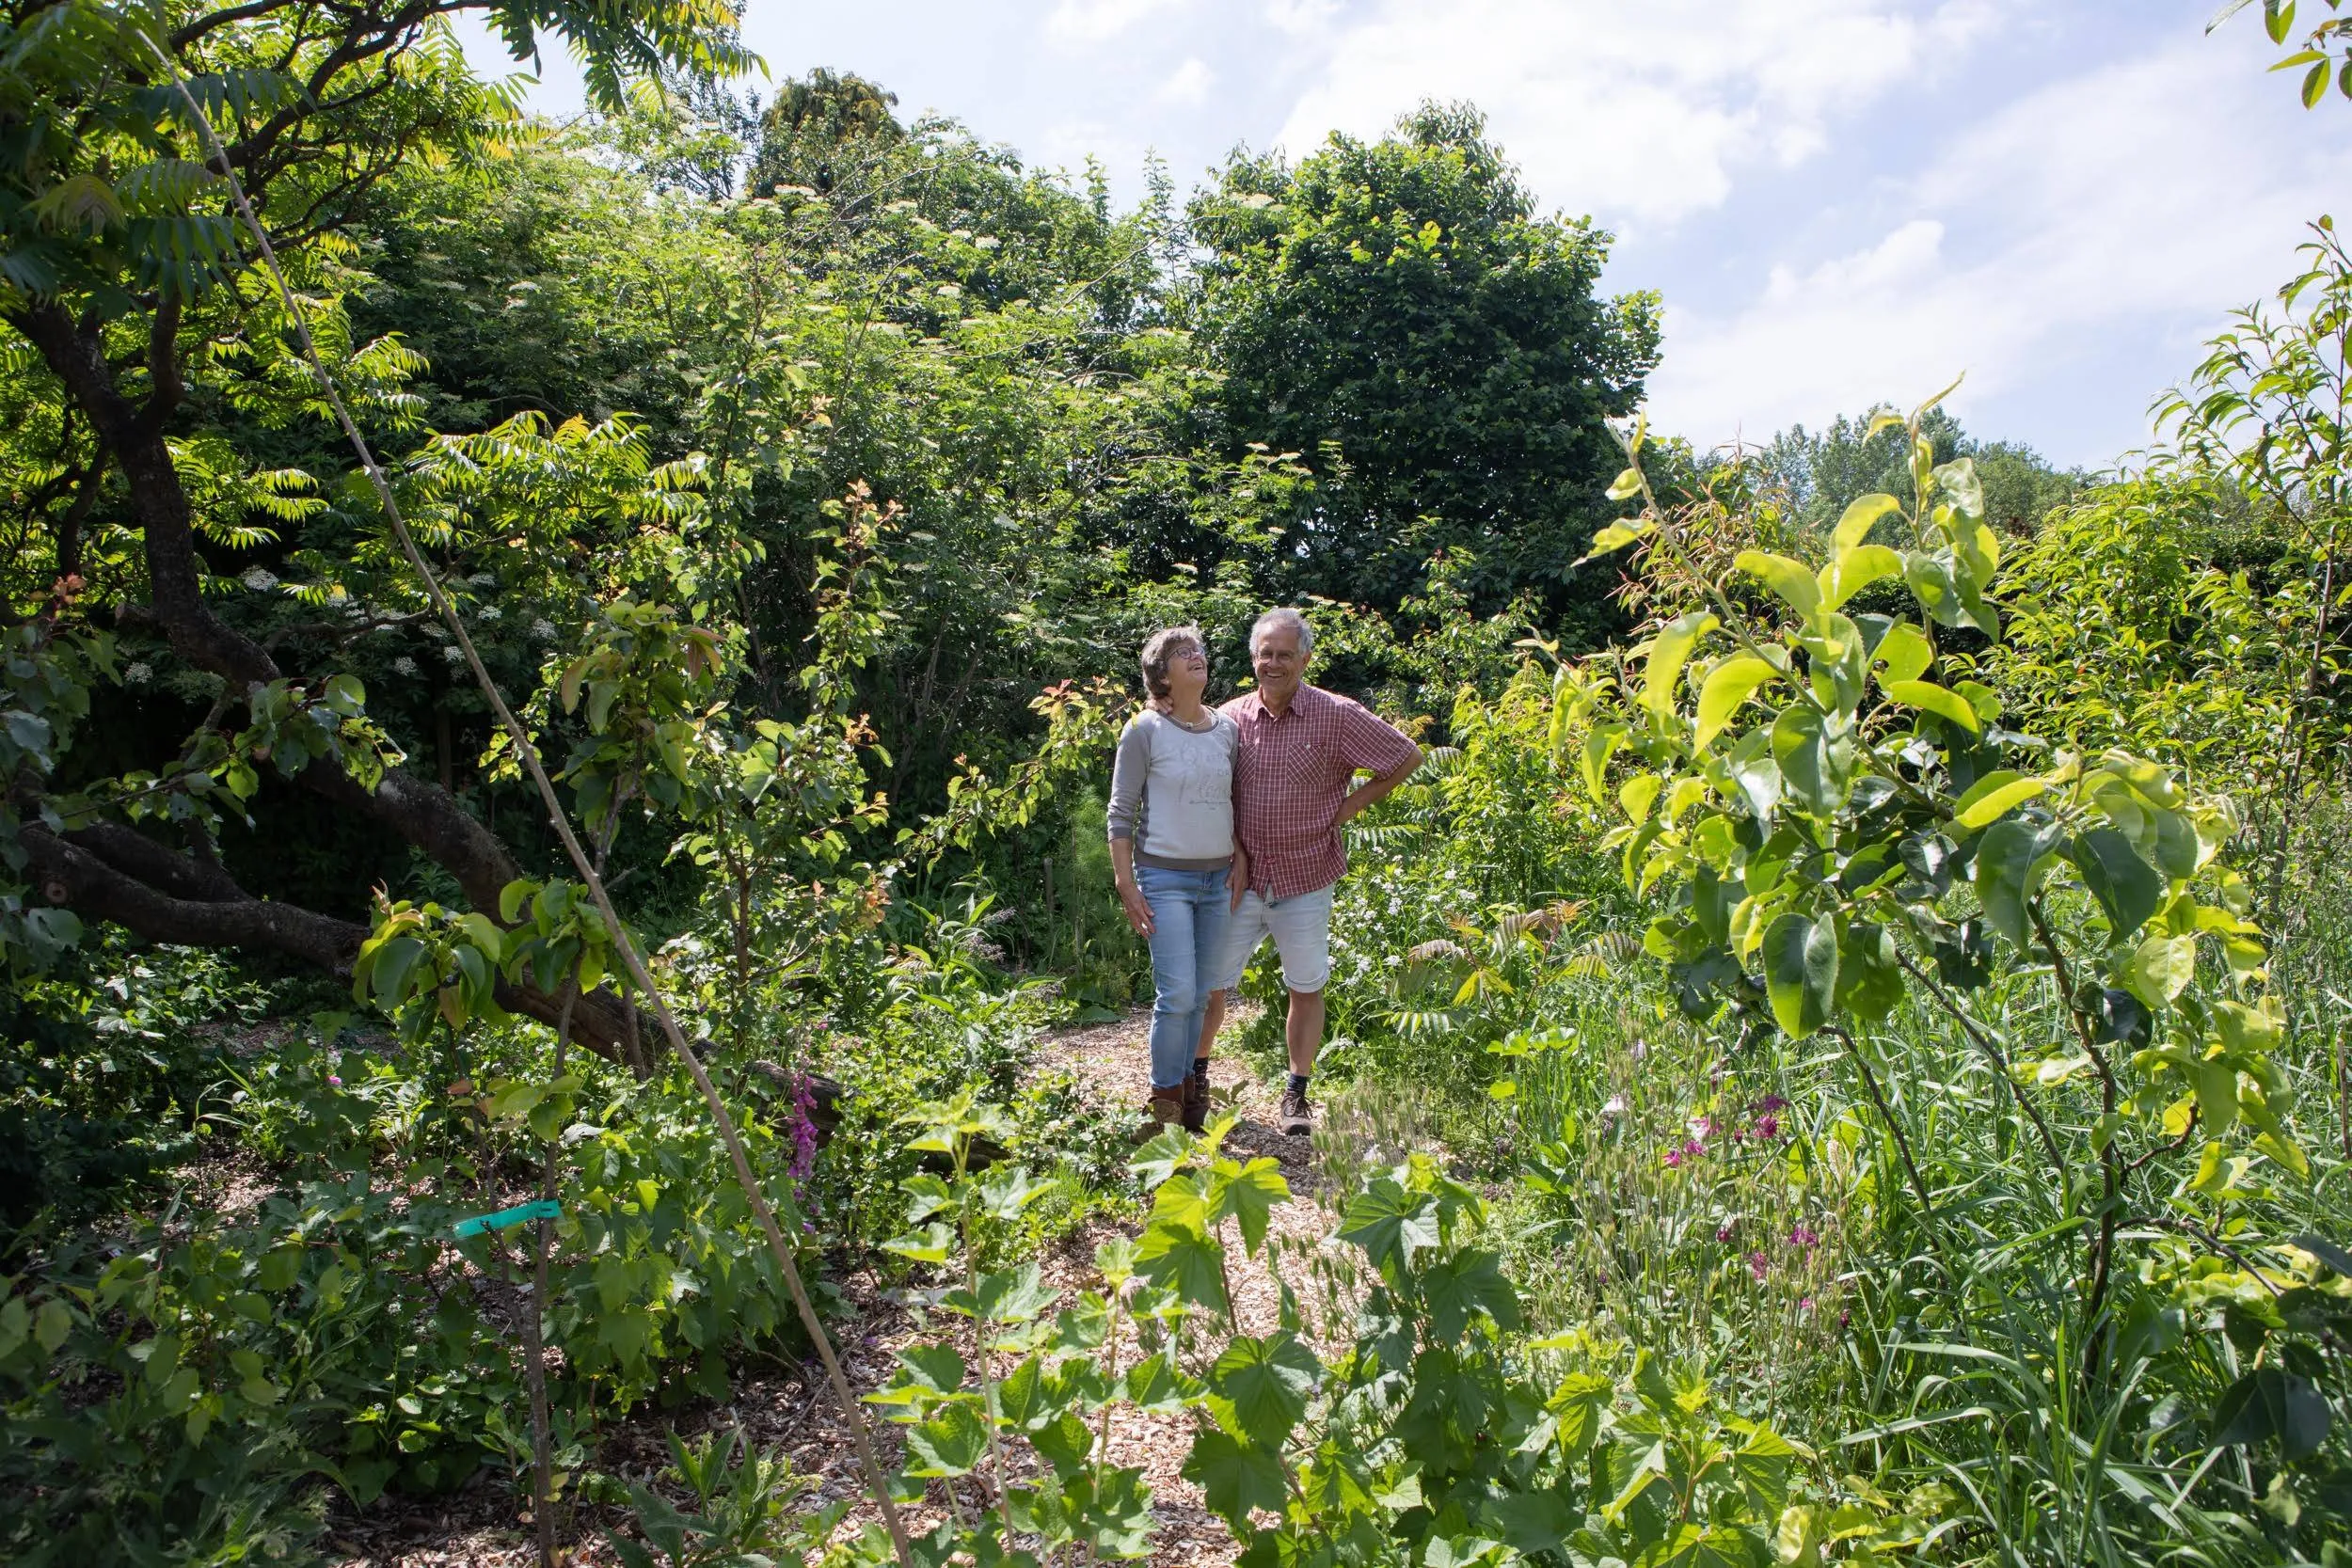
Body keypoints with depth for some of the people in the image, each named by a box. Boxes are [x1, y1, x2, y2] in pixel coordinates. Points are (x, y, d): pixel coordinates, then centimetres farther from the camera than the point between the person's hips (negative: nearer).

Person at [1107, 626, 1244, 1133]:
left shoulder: (1227, 729, 8)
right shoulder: (1144, 730, -6)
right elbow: (1122, 812, -5)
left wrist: (1239, 858, 7)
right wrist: (1126, 886, -10)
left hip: (1217, 880, 5)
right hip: (1165, 877, -5)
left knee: (1200, 995, 9)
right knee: (1178, 994, -10)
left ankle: (1190, 1088, 23)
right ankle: (1165, 1101, 5)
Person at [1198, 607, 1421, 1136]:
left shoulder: (1336, 716, -8)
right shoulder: (1230, 716, 0)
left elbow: (1407, 757, 0)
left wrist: (1348, 806, -2)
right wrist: (1234, 853, -3)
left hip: (1304, 880, -2)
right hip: (1241, 879, 2)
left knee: (1306, 989, 8)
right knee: (1209, 983, 6)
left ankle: (1296, 1097, 23)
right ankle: (1196, 1077, 27)